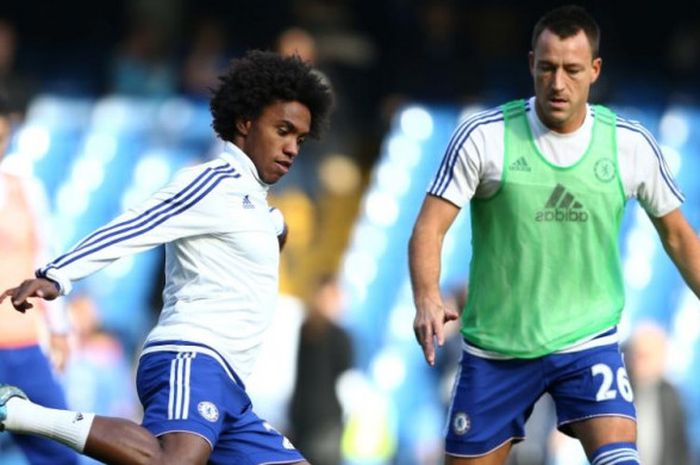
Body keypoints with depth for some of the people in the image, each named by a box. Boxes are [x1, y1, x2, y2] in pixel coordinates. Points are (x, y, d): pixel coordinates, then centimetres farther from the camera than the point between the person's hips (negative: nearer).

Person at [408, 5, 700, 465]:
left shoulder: (632, 144, -3)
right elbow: (430, 228, -12)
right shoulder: (484, 135, -10)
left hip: (588, 340, 0)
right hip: (495, 347, 0)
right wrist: (427, 300, -30)